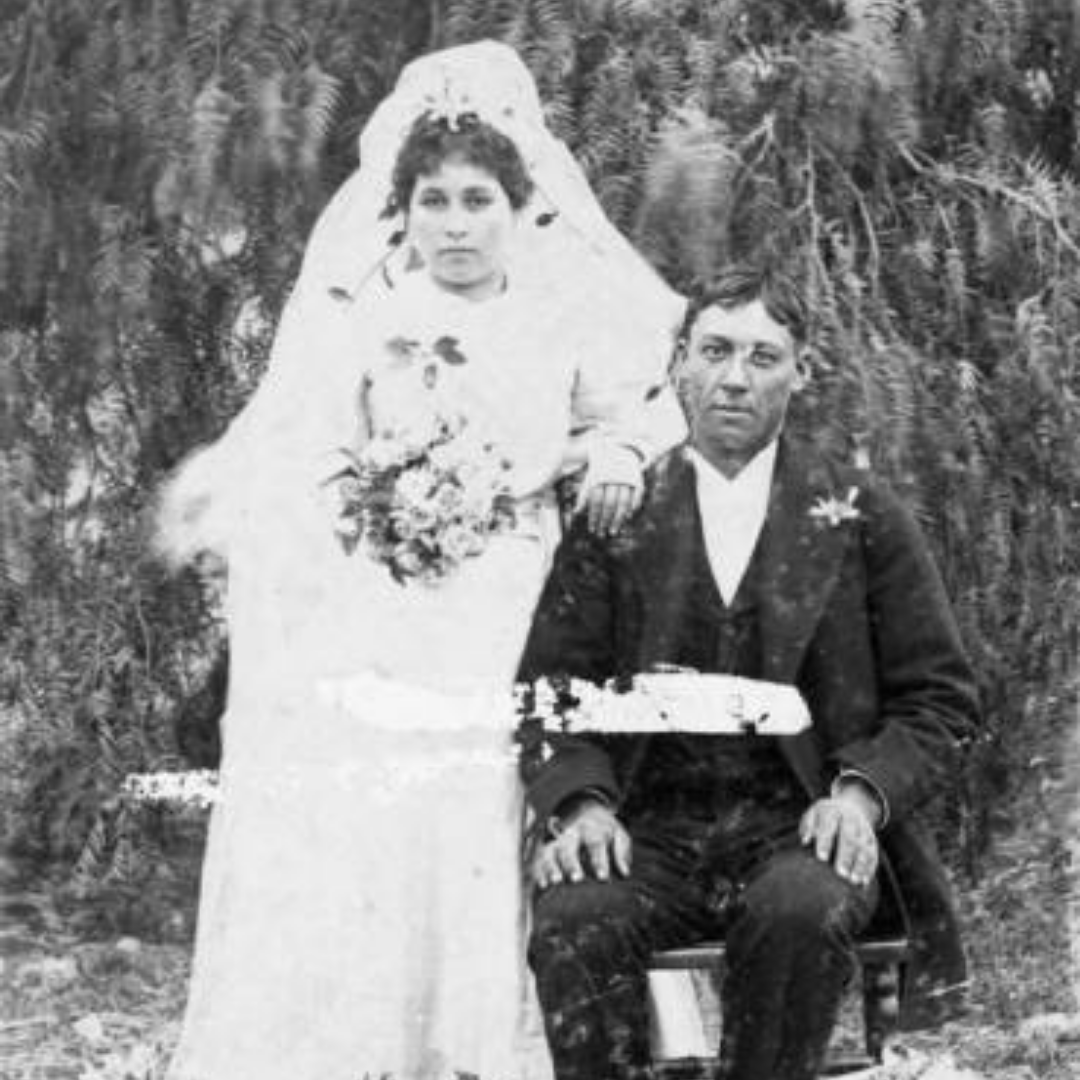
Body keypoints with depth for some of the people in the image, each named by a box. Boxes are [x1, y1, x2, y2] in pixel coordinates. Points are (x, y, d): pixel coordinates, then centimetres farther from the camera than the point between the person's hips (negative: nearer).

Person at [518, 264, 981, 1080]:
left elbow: (941, 700, 10)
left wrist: (865, 791, -9)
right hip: (650, 834, 1)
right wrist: (580, 801, -12)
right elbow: (553, 690, 9)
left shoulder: (860, 517, 10)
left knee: (800, 913, -34)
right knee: (572, 921, -31)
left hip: (803, 829, -1)